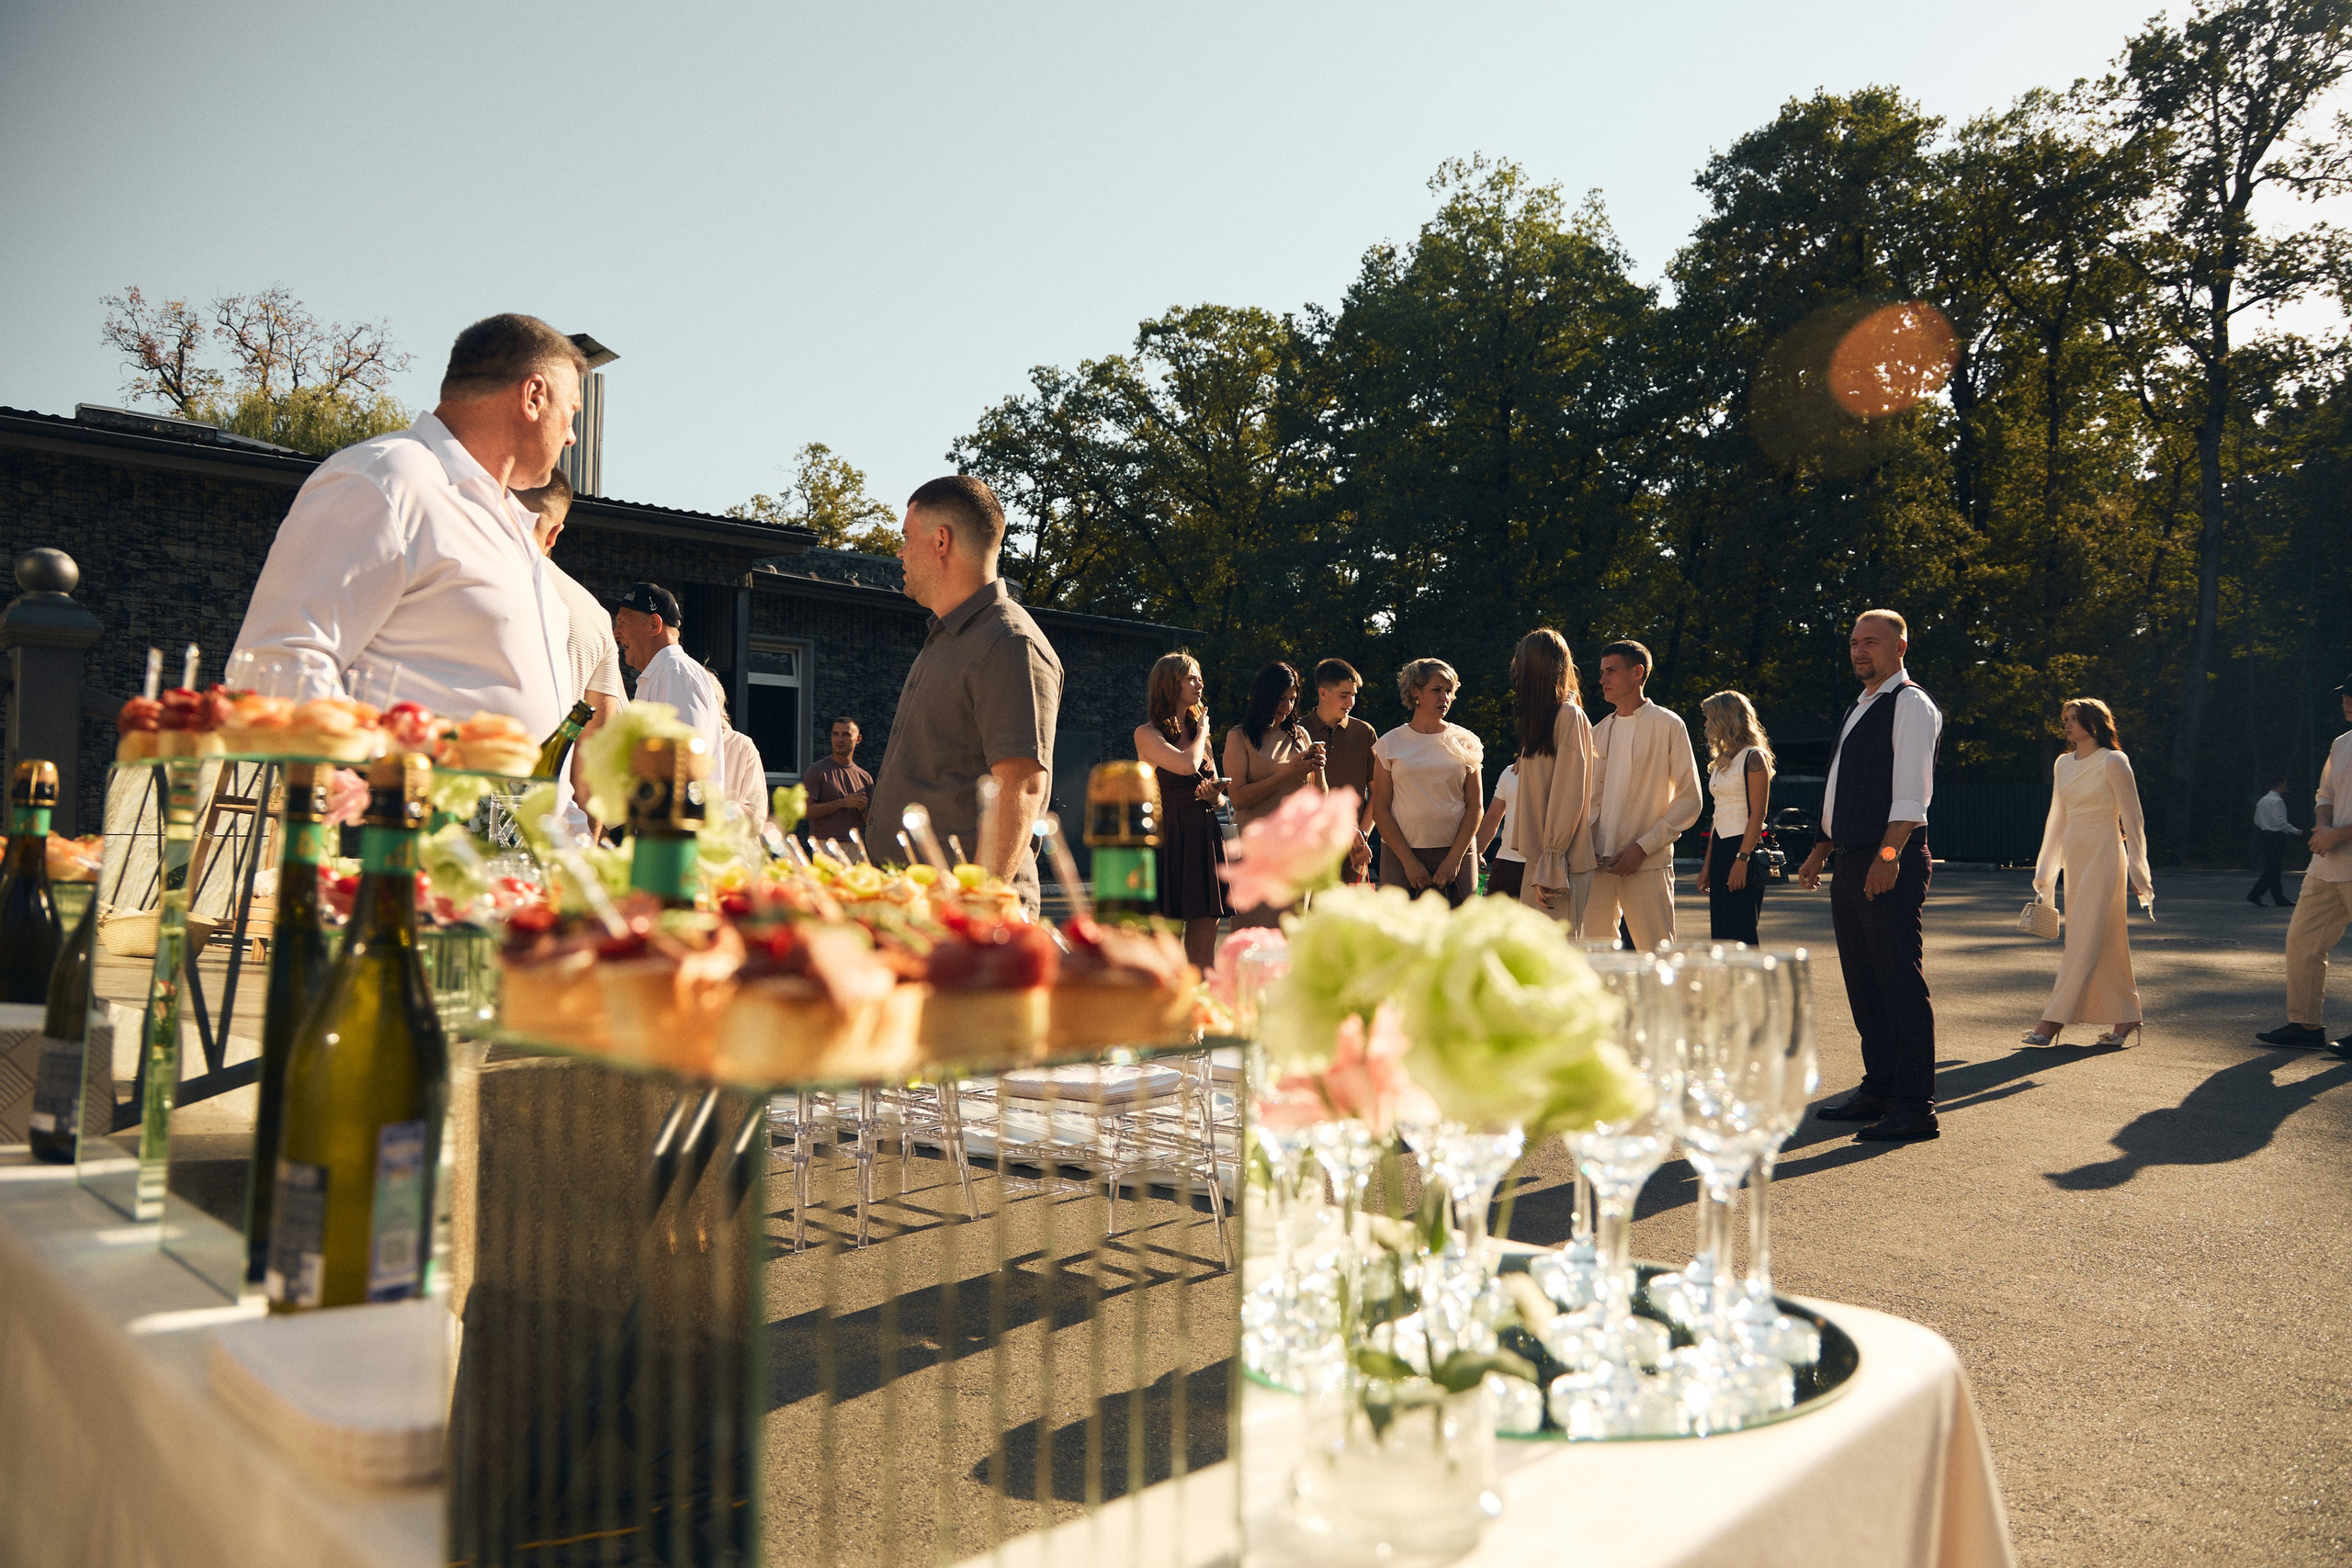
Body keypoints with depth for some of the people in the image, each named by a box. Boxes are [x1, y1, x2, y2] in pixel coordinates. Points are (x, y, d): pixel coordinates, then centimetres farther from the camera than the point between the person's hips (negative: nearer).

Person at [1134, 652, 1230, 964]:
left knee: (1204, 949, 4)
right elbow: (1187, 765, -19)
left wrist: (1214, 795, -2)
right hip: (1168, 840, -6)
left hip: (1205, 838, 6)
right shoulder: (1147, 734, -2)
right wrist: (1202, 730, 0)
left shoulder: (1199, 734, 18)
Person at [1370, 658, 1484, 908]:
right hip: (1400, 854, -1)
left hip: (1456, 853, 1)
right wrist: (1409, 861, -8)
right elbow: (1379, 810, 1)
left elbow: (1475, 806, 5)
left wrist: (1454, 858, -6)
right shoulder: (1391, 743, 5)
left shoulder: (1465, 742, 8)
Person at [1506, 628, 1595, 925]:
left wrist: (1549, 868, -17)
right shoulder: (1547, 717, 19)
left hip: (1558, 867, -9)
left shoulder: (1569, 716, -9)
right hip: (1540, 859, 9)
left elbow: (1568, 798, -14)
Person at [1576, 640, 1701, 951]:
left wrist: (1643, 847, -12)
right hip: (1597, 862, 5)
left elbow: (1689, 800, -3)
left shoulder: (1668, 725, 0)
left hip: (1647, 864, -5)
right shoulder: (1599, 732, 16)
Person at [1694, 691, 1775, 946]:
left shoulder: (1753, 758, -8)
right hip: (1720, 850, 9)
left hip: (1743, 848, -9)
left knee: (1739, 936, -9)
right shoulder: (1721, 761, 17)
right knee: (1720, 933, 7)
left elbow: (1757, 815, -14)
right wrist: (1707, 864, 16)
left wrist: (1742, 859, -20)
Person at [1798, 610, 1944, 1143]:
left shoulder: (1910, 704, -7)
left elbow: (1912, 791, -18)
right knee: (1863, 981, 13)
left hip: (1891, 862, -10)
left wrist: (1888, 854, -25)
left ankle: (1916, 1107, -4)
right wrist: (1821, 851, 22)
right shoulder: (1859, 708, 21)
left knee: (1902, 982, -8)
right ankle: (1879, 1090, 22)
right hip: (1854, 860, 10)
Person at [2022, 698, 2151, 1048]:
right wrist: (2045, 869, 18)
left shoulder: (2113, 763, -7)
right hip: (2074, 857, 7)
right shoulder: (2063, 764, 13)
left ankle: (2052, 1021, -14)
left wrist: (2137, 869, -10)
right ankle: (2125, 1019, 15)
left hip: (2104, 855, -7)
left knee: (2085, 940, -9)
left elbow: (2132, 820, -7)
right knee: (2104, 943, 9)